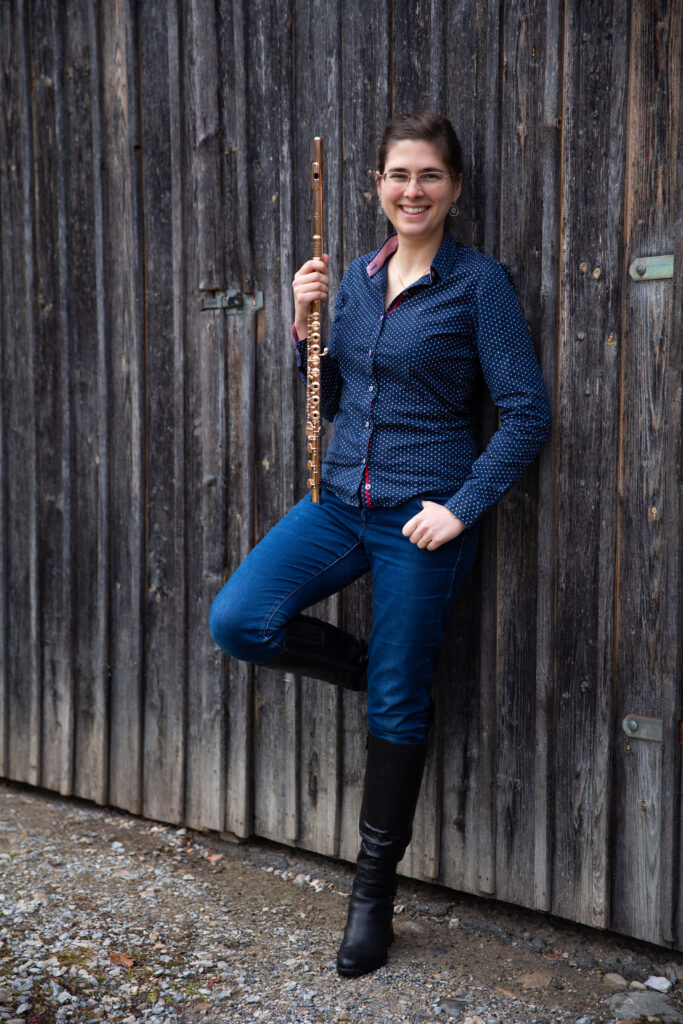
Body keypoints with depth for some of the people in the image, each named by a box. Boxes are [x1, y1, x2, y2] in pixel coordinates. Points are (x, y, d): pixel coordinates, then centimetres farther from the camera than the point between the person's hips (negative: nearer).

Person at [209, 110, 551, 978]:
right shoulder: (358, 278, 10)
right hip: (342, 500, 5)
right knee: (237, 621, -14)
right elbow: (335, 401, 14)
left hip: (422, 516, -5)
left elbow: (526, 413, -9)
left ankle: (374, 892, 22)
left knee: (397, 706, 4)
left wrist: (462, 507, -16)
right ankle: (380, 670, 14)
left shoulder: (479, 282, -6)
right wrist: (304, 327, -2)